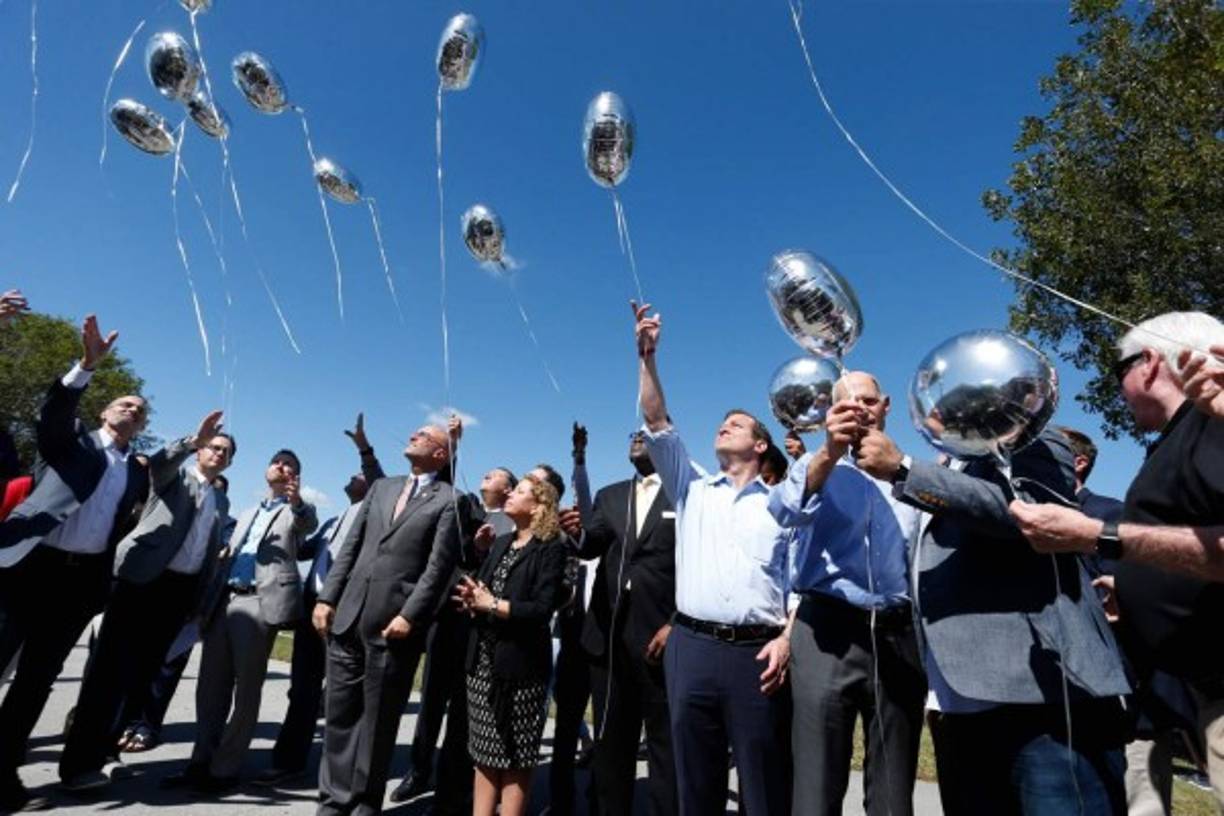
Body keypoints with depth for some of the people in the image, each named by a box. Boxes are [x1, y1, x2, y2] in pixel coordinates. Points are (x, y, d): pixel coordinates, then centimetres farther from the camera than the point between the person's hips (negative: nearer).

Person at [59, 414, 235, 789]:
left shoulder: (221, 501, 20)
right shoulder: (175, 473, 5)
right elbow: (158, 462, -20)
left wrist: (199, 600, 14)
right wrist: (193, 440, -36)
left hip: (182, 587, 5)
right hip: (145, 577, -5)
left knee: (141, 669, 8)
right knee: (112, 666, -5)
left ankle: (102, 743, 22)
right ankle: (79, 760, -1)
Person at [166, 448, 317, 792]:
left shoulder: (297, 510, 5)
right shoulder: (247, 514, 26)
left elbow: (309, 524, -19)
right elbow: (227, 557, 26)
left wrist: (297, 502, -41)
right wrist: (208, 601, 16)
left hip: (260, 601, -6)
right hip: (224, 601, 7)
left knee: (246, 688, -2)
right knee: (211, 686, 8)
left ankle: (225, 768, 7)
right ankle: (202, 761, 18)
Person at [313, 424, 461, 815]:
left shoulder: (449, 500, -3)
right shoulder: (381, 487, 15)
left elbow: (438, 566, -10)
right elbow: (351, 547, 13)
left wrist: (409, 616, -16)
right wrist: (327, 598, 6)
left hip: (394, 622, -5)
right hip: (348, 616, 5)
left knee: (378, 718, 8)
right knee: (340, 713, 12)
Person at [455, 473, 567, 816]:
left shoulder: (550, 548, -9)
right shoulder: (501, 543, 12)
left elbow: (542, 608, -17)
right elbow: (480, 588, 8)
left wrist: (492, 604, -15)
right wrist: (473, 599, -13)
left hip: (520, 662, -6)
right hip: (484, 660, 6)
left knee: (515, 758, 8)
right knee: (484, 753, 15)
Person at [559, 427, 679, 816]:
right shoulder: (609, 496, 13)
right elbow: (591, 546, -1)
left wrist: (677, 624, -13)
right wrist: (578, 531, -23)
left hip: (660, 636, -4)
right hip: (608, 634, 4)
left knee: (665, 743, 9)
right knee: (610, 742, 16)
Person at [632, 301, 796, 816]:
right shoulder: (693, 490, 13)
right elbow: (657, 425, 4)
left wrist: (786, 639, -10)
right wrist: (647, 356, -1)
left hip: (757, 652, -1)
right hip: (692, 646, 2)